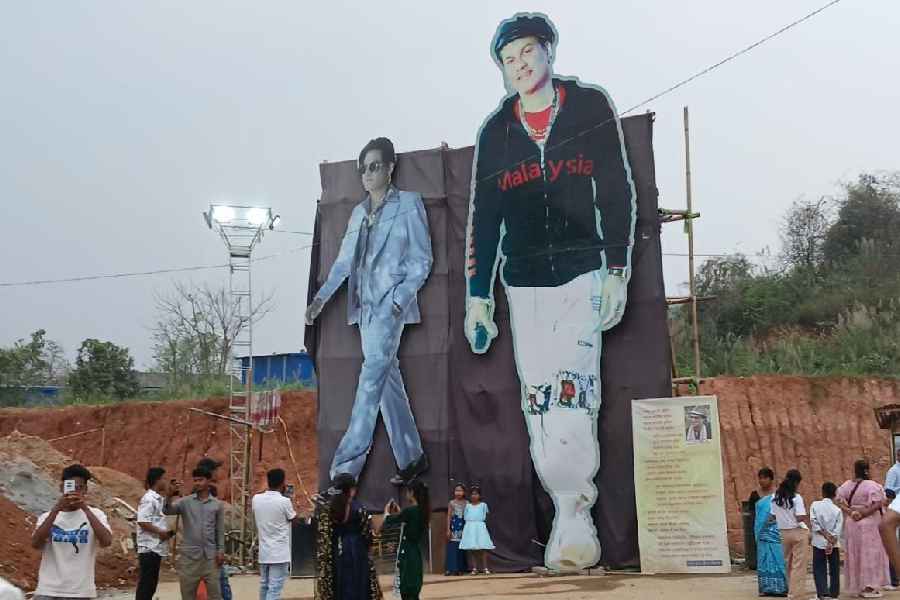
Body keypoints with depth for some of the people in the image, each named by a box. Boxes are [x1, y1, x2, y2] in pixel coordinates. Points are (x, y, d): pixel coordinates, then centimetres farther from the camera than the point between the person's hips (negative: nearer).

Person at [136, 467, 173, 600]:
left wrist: (168, 532, 8)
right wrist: (161, 532, -18)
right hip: (149, 547, -10)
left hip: (157, 547, 10)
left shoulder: (159, 499, 15)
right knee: (145, 582, -7)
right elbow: (143, 522, -22)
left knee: (152, 582, 12)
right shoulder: (148, 499, -14)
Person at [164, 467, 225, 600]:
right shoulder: (185, 502, 3)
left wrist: (221, 551, -1)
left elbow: (220, 530, 8)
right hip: (189, 555, 0)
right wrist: (169, 496, -32)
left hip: (210, 555, 0)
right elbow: (167, 511, -13)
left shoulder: (217, 504, 6)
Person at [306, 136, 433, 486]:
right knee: (388, 380, 7)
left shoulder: (409, 204, 2)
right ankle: (412, 457, 15)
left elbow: (421, 261, -3)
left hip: (391, 304, -6)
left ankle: (346, 467, -21)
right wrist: (322, 297, 2)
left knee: (372, 377, -16)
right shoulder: (359, 213, 19)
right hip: (365, 306, 6)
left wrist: (398, 300, -15)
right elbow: (344, 260, 16)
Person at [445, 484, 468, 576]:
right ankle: (451, 568, -6)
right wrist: (448, 529, -2)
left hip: (463, 526, 1)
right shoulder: (452, 503, 3)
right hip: (454, 526, -1)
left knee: (462, 548, 1)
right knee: (452, 547, -7)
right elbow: (449, 516, 4)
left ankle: (460, 569, 5)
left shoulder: (466, 503, 5)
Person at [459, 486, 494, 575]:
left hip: (480, 528, -2)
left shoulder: (483, 505, 5)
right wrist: (470, 522, -1)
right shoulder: (468, 506, 10)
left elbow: (484, 516, 7)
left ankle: (485, 568, 0)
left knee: (483, 549, -5)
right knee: (473, 550, 3)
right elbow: (465, 517, 10)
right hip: (470, 528, 2)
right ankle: (474, 568, 7)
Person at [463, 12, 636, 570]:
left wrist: (617, 271, -7)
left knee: (572, 391, -16)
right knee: (537, 398, -3)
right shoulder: (495, 131, 10)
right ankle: (568, 511, 4)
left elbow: (617, 191, 1)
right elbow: (483, 217, 11)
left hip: (581, 272, -3)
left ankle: (575, 513, -12)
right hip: (523, 281, 3)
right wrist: (477, 296, 5)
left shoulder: (591, 107, 3)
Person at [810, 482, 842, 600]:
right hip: (834, 543, 1)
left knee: (819, 569, 1)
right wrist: (831, 542, -13)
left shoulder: (815, 505, -1)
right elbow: (838, 529, -8)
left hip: (819, 542, -1)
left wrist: (825, 534, -7)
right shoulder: (837, 509, 1)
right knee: (834, 568, 13)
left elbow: (814, 523, -10)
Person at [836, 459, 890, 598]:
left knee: (855, 554, 11)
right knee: (869, 553, 2)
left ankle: (858, 586, 18)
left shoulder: (847, 485, 1)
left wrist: (850, 512, -9)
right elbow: (878, 504, -21)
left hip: (851, 523, 5)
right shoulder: (872, 486, -12)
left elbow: (840, 501, -2)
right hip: (869, 523, -5)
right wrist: (864, 513, -16)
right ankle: (869, 587, 0)